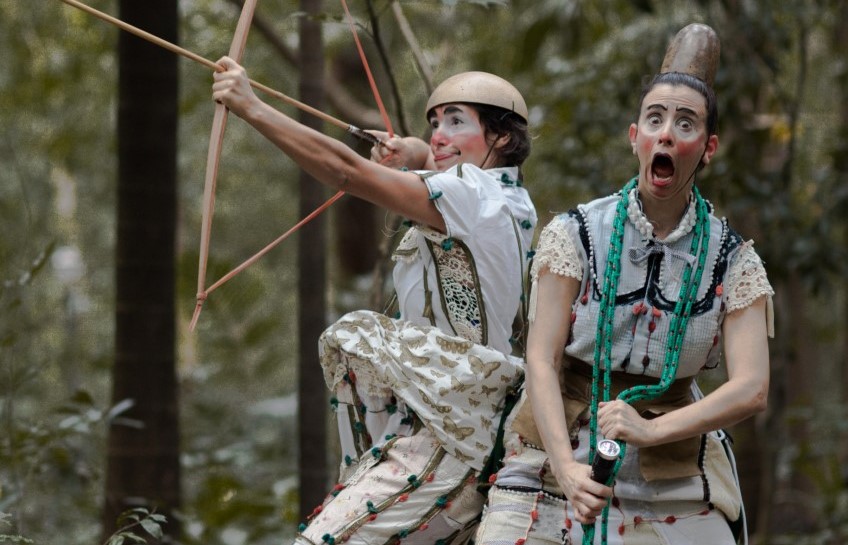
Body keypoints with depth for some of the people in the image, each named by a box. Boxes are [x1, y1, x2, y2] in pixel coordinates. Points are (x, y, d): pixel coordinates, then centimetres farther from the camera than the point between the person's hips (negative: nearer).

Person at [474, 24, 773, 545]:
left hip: (670, 493, 1)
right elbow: (542, 360, -9)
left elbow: (752, 388, -11)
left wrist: (651, 429, -27)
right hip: (555, 463, -1)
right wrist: (567, 466, -25)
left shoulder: (733, 261, -1)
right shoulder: (574, 234, -3)